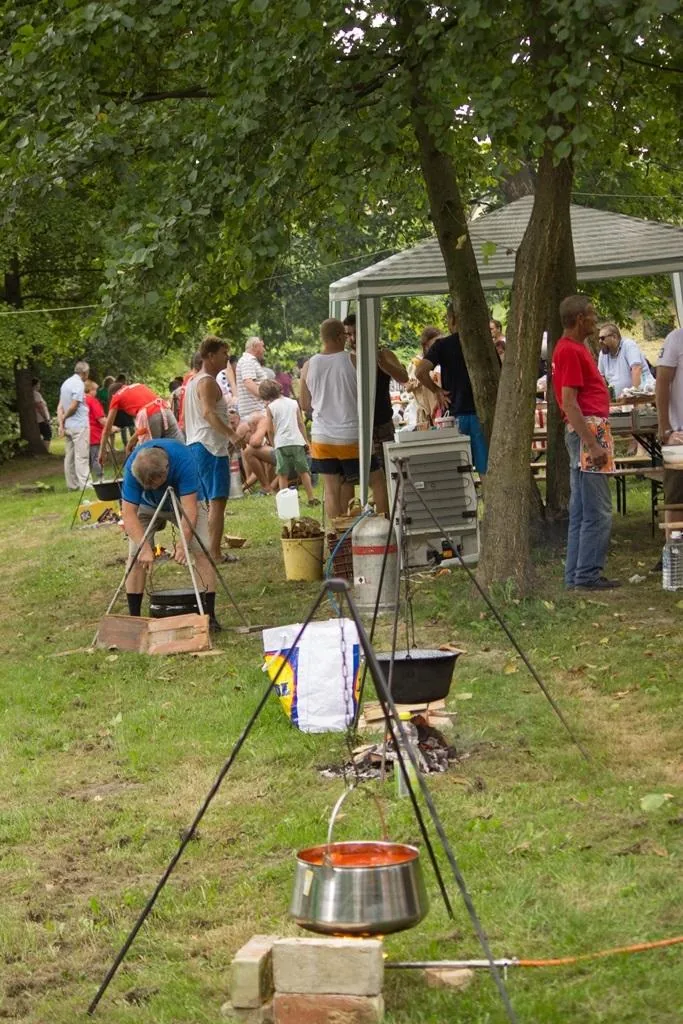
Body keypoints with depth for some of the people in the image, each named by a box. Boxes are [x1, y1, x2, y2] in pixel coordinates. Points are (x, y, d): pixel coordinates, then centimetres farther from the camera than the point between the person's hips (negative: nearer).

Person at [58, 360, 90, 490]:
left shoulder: (66, 383, 13)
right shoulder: (79, 384, -12)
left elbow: (60, 406, 11)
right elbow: (73, 406, -16)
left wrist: (61, 423, 5)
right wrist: (64, 418, -1)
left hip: (68, 426, 8)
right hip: (79, 425, -8)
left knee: (69, 456, 10)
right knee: (81, 456, -7)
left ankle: (72, 485, 15)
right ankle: (84, 484, -9)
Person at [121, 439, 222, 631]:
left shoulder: (183, 460, -40)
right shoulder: (132, 468, -35)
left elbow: (189, 508, -40)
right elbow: (129, 514, -35)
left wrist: (183, 544, -52)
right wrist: (145, 547, -47)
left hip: (185, 501, -1)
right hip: (147, 506, 1)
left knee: (202, 550, -16)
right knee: (136, 555, -14)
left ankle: (209, 616, -11)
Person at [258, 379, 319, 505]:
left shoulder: (270, 407, -2)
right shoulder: (293, 402, 7)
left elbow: (270, 429, -1)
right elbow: (301, 423, 10)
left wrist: (273, 443, 13)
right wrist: (306, 440, 17)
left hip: (281, 442, -3)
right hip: (297, 441, 3)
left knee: (283, 475, 4)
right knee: (303, 471, 12)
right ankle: (311, 498, 13)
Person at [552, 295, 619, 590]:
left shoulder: (575, 348, 16)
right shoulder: (570, 351, -15)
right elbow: (569, 403, -21)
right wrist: (593, 445, -24)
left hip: (590, 431, 11)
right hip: (587, 431, -11)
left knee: (581, 511, 11)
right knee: (597, 512, -9)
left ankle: (576, 575, 15)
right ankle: (587, 575, -6)